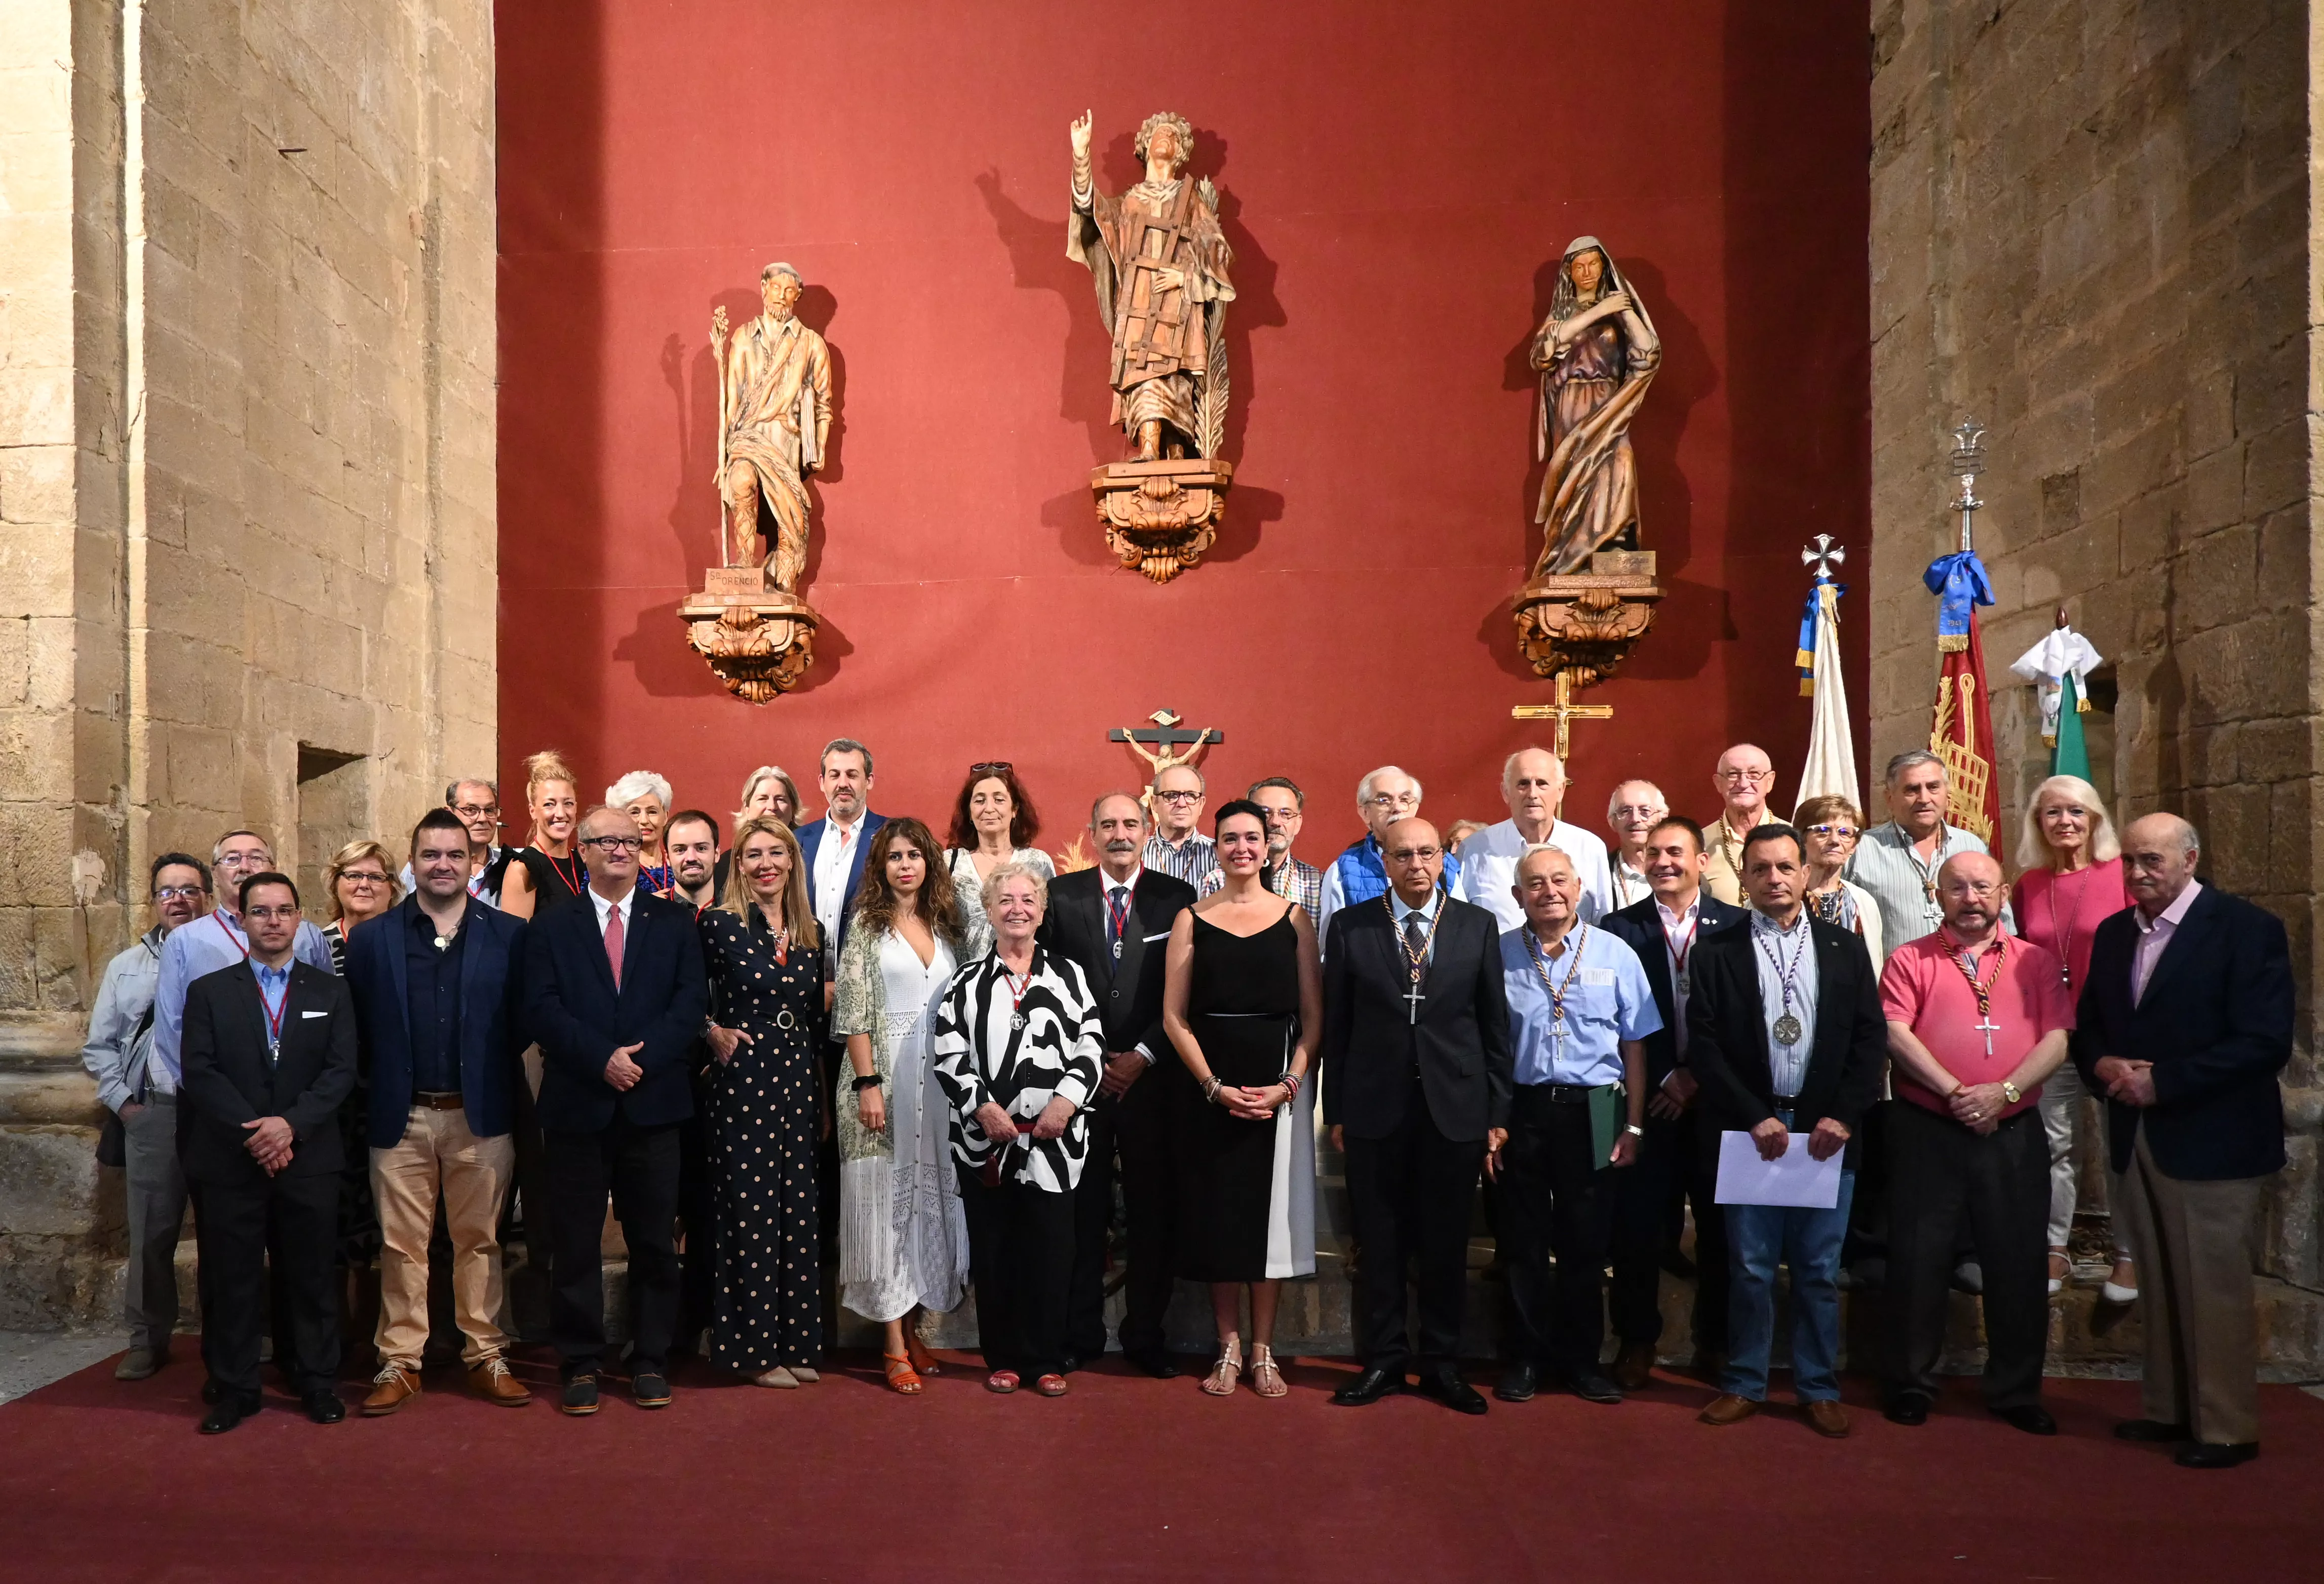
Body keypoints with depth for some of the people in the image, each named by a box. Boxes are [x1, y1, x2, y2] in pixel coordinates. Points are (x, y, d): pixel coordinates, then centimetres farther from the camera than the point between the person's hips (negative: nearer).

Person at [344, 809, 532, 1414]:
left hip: (481, 1116, 0)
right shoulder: (371, 940, 4)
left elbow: (525, 1024, 1)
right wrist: (377, 1092, 0)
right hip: (401, 1117, 1)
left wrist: (507, 1093, -3)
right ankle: (400, 1362, 18)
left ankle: (486, 1358, 17)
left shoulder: (510, 936, 1)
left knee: (480, 1241, 8)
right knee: (402, 1245, 7)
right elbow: (358, 1032, 4)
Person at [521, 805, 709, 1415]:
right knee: (575, 1244, 5)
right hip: (577, 1107, 0)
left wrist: (641, 1056, -14)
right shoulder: (551, 926, 7)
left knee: (654, 1243, 7)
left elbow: (691, 1002, -1)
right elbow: (541, 1009, -4)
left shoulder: (675, 922, 8)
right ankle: (580, 1365, 17)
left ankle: (651, 1362, 19)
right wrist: (602, 1059, -16)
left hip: (652, 1104, 1)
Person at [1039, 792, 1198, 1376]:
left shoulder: (1176, 899, 3)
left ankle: (1145, 1337, 19)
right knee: (1081, 1212, 5)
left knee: (1153, 1213, 6)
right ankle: (1080, 1335, 19)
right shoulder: (1060, 895, 4)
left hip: (1151, 1079, 0)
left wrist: (1142, 1056, -7)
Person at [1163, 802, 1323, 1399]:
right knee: (1217, 1213, 5)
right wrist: (1215, 1087, -11)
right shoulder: (1192, 920, 3)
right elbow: (1174, 1016, -1)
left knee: (1271, 1212, 6)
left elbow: (1313, 1014, 2)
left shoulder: (1294, 918, 4)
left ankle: (1263, 1353, 17)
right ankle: (1229, 1350, 18)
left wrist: (1290, 1083, -11)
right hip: (1209, 1088, 0)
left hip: (1280, 1088, 0)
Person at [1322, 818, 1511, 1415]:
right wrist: (1335, 1111, 1)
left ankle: (1440, 1365, 23)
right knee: (1380, 1244, 7)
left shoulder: (1478, 926, 3)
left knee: (1447, 1245, 9)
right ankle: (1383, 1362, 21)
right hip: (1374, 1109, 0)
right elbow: (1336, 1025, 3)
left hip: (1455, 1108, 1)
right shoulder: (1349, 926, 1)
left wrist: (1498, 1112, 2)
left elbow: (1495, 1024, 4)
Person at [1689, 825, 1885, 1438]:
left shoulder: (1846, 948, 7)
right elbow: (1704, 1046, -4)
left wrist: (1841, 1116, -8)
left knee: (1819, 1270, 8)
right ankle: (1745, 1385, 17)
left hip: (1826, 1131, 1)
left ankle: (1818, 1388, 21)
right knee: (1750, 1268, 5)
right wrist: (1755, 1118, -11)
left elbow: (1871, 1039, 3)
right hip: (1749, 1130, -1)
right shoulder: (1716, 952, 1)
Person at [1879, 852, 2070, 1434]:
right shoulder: (1911, 960, 3)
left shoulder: (2036, 962, 9)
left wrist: (2003, 1092, -14)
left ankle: (2017, 1391, 22)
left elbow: (2057, 1039, -1)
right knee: (1919, 1259, 4)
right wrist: (1954, 1092, -17)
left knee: (2018, 1261, 7)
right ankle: (1912, 1384, 18)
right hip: (1927, 1130, -2)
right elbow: (1895, 1033, -8)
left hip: (2014, 1133, 2)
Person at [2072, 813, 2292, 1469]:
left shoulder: (2247, 929, -9)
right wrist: (2103, 1065, -8)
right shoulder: (2114, 933, 11)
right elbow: (2088, 1025, 14)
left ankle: (2226, 1429, 13)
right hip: (2135, 1138, 6)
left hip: (2210, 1141, -6)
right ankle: (2168, 1410, 25)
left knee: (2215, 1290, 1)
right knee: (2159, 1287, 14)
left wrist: (2160, 1081, -19)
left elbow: (2265, 1042, -16)